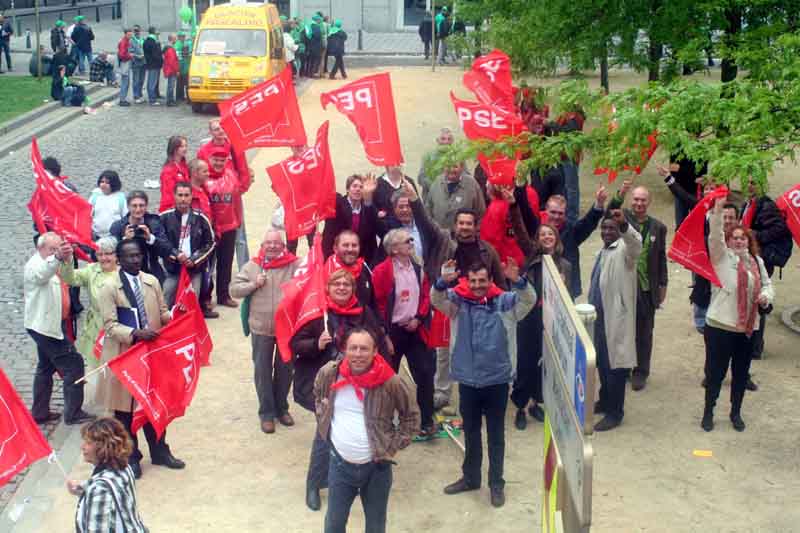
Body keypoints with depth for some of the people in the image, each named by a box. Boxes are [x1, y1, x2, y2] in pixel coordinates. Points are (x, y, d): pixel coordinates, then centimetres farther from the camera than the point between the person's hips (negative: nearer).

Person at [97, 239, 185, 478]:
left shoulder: (152, 282, 4)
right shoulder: (109, 288, -10)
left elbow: (162, 313, 10)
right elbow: (110, 325, -15)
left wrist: (173, 315, -12)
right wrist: (135, 332, -29)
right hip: (124, 355, -4)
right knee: (124, 409, 7)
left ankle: (159, 452, 31)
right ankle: (130, 458, 22)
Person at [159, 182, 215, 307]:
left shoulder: (200, 218, 3)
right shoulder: (165, 217, -1)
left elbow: (210, 243, 7)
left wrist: (194, 260, -5)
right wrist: (176, 255, -14)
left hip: (195, 269, 1)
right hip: (172, 268, -1)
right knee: (165, 305, 1)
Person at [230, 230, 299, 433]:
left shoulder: (294, 265, -4)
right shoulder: (252, 266, 2)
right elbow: (234, 289, 3)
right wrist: (253, 284, -12)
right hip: (261, 327, 1)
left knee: (285, 369, 13)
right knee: (262, 370, 6)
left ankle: (281, 408, 31)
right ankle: (266, 412, 20)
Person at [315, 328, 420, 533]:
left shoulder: (391, 382, -16)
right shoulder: (329, 373, -8)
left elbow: (411, 416, -1)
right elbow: (318, 396, 16)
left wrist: (394, 446, -6)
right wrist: (324, 422, 7)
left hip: (376, 466, -1)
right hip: (340, 463, 2)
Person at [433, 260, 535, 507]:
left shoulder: (505, 302, -5)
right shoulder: (458, 301, -2)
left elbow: (529, 300, -19)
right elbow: (436, 300, -17)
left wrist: (517, 281, -39)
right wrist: (443, 282, -39)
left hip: (497, 380, -2)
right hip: (467, 380, 2)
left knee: (496, 434, 11)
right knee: (471, 432, 18)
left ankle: (496, 483, 24)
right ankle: (470, 477, 35)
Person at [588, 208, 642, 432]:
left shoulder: (624, 249, -11)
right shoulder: (603, 251, 16)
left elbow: (636, 244, -36)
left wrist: (624, 224, -55)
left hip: (616, 317, -9)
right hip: (599, 316, 9)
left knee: (615, 364, -2)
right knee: (602, 362, 19)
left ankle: (615, 412, 6)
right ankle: (605, 401, 34)